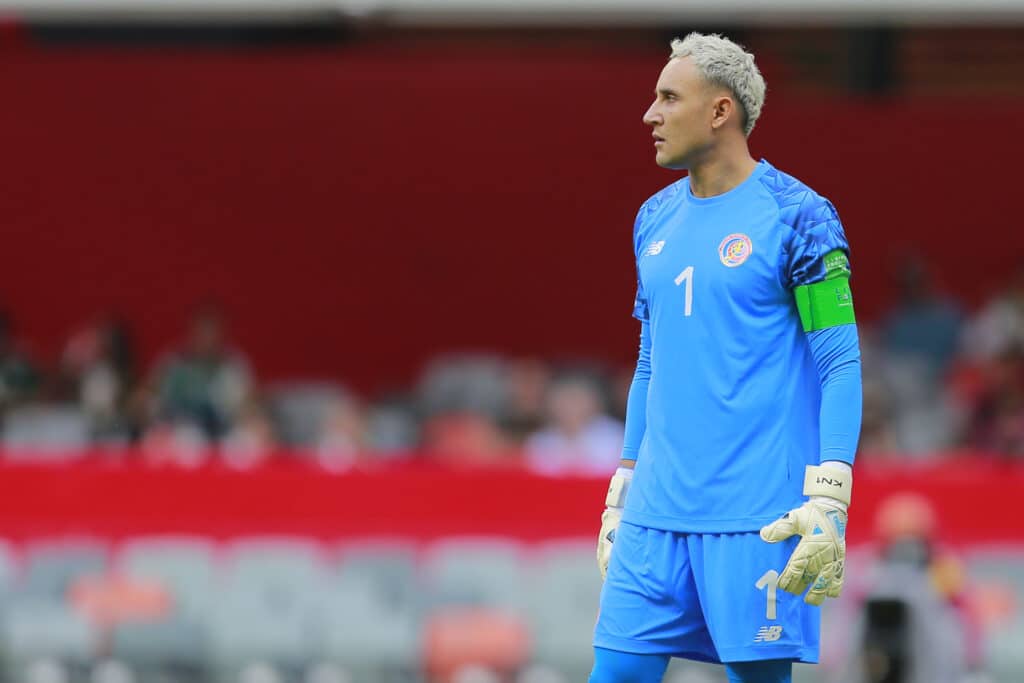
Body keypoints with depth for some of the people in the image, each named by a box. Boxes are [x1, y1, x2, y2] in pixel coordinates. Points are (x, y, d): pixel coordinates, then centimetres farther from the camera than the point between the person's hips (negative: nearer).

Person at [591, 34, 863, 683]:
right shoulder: (655, 220, 15)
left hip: (758, 518, -6)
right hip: (657, 514, 6)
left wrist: (828, 504, -16)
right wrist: (622, 493, 19)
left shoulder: (798, 218, -6)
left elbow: (841, 365, -8)